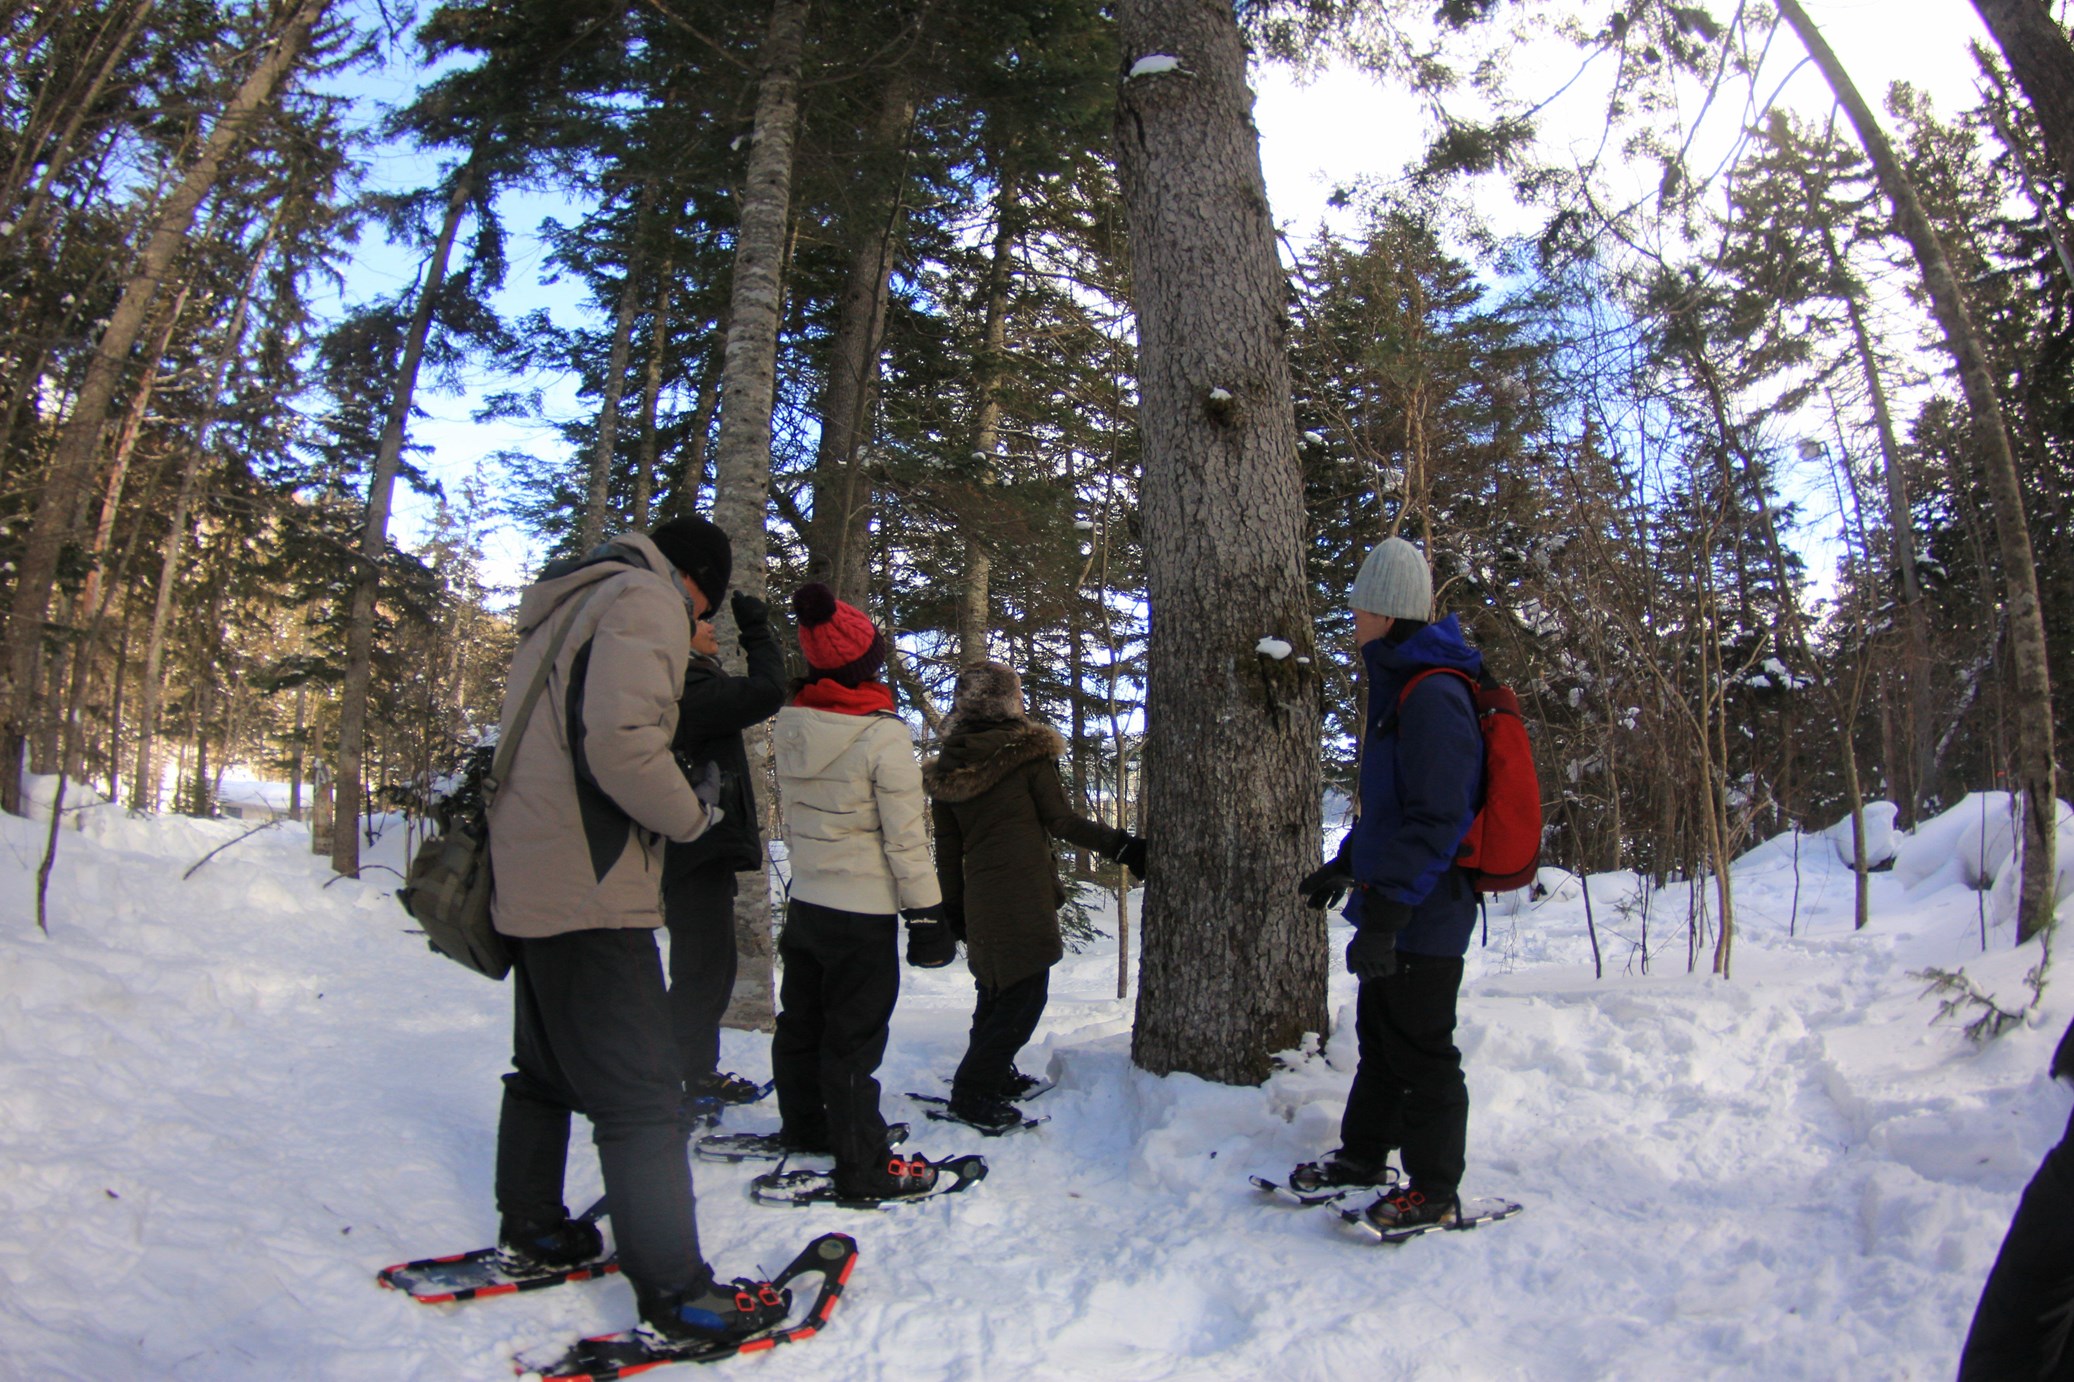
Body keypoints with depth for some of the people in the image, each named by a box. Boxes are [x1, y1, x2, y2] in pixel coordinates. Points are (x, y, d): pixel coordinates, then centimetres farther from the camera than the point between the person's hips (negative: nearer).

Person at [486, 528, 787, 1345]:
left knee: (547, 1068, 23)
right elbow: (620, 740, -26)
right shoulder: (646, 599, -11)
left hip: (528, 883, 10)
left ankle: (528, 1231, 37)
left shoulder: (563, 608, 19)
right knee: (640, 1093, -6)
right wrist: (691, 815, -11)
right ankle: (674, 1296, -1)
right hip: (588, 890, -10)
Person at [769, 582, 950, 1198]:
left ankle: (803, 1125, 41)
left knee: (802, 1021, 21)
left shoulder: (792, 726, -2)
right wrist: (926, 914, -11)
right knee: (854, 1040, 3)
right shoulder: (883, 733, -20)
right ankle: (862, 1167, 14)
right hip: (862, 915, -6)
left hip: (804, 901, 7)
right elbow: (905, 838, -17)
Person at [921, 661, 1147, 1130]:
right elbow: (1060, 819, -9)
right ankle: (974, 1089, -2)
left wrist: (952, 907, 18)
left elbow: (947, 847, 10)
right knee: (1024, 994, 0)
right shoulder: (1027, 751, -7)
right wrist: (1123, 846, -5)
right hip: (1025, 894, -6)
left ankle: (995, 1074, 31)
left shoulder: (947, 766, 7)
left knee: (996, 989, 21)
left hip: (979, 895, 6)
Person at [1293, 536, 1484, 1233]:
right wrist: (1346, 865, 28)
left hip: (1422, 917, -10)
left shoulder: (1432, 696, -19)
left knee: (1420, 1054, 2)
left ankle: (1434, 1192, 16)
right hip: (1393, 907, 10)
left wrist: (1385, 912, -27)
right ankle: (1364, 1156, 34)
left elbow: (1436, 821, -25)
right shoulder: (1398, 687, 14)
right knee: (1380, 1038, 20)